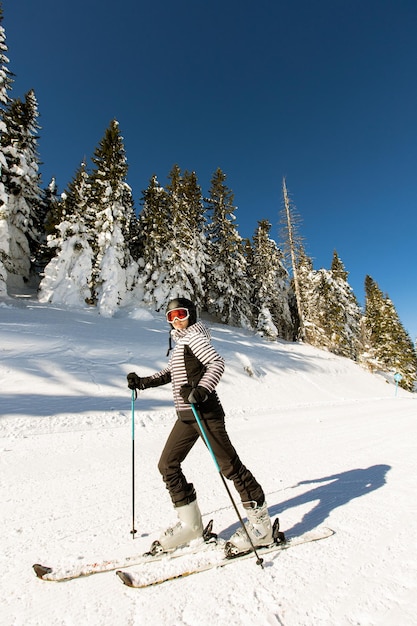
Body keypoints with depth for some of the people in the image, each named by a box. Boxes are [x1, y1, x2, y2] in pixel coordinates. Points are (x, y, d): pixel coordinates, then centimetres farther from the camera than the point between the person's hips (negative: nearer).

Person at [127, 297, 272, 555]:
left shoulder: (194, 337, -9)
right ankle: (190, 524, 25)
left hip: (205, 413, -9)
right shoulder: (180, 342, 16)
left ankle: (261, 524, 17)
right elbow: (171, 372, 25)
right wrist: (143, 382, 17)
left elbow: (217, 362, -22)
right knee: (167, 465, 11)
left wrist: (202, 390, -36)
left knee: (229, 465, 0)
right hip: (186, 416, 9)